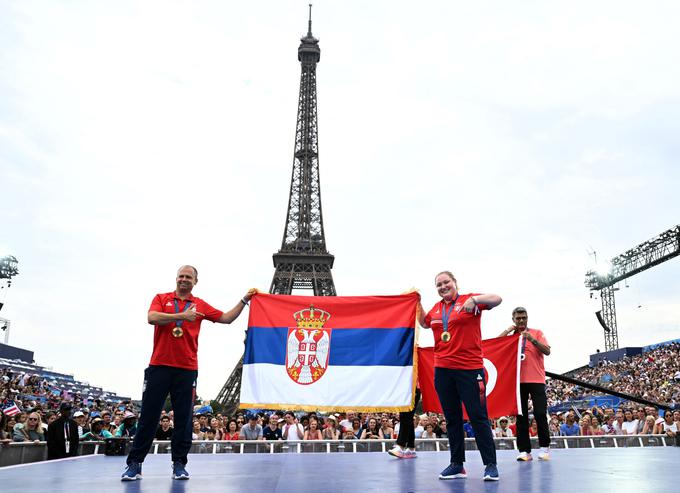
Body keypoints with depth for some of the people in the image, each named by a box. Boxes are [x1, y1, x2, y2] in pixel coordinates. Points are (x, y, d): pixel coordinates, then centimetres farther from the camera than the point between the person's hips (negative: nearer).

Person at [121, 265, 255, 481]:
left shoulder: (200, 305, 11)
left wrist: (243, 301, 5)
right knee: (148, 416, 2)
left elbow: (226, 318, 13)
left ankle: (179, 464, 13)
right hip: (159, 366, -1)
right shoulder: (161, 298, 8)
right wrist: (181, 316, -18)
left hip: (187, 369, 1)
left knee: (184, 418, 3)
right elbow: (152, 318, -10)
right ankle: (135, 464, 11)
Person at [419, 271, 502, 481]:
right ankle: (457, 464, 19)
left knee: (478, 416, -1)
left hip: (469, 369, -5)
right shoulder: (436, 308, 13)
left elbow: (497, 299, -15)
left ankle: (491, 465, 8)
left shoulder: (468, 300, -3)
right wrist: (418, 303, 20)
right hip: (442, 369, 6)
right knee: (452, 418, 11)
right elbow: (425, 322, 32)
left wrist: (474, 299, -30)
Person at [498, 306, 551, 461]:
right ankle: (524, 450, 5)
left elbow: (547, 351, -4)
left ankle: (544, 447, 10)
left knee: (540, 414, -5)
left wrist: (532, 339, -18)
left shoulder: (537, 333, 8)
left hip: (536, 380, -2)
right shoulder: (510, 336, 12)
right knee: (521, 416, 1)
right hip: (518, 381, 2)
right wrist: (509, 330, -2)